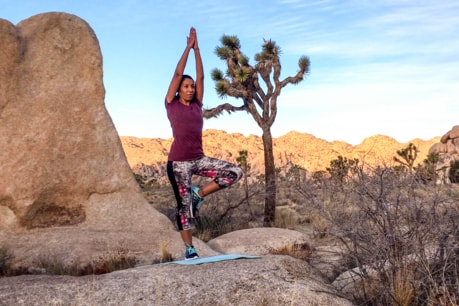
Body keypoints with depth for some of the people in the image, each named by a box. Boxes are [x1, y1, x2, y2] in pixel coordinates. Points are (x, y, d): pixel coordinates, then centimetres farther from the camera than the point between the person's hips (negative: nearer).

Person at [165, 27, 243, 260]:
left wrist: (197, 49, 7)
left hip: (199, 159, 5)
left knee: (234, 172, -8)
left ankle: (199, 194, 5)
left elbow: (200, 76, 9)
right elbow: (177, 74, -4)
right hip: (179, 161, -5)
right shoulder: (172, 104, 1)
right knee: (184, 204, -2)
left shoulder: (197, 105, 11)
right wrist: (188, 48, 0)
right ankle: (189, 248, 11)